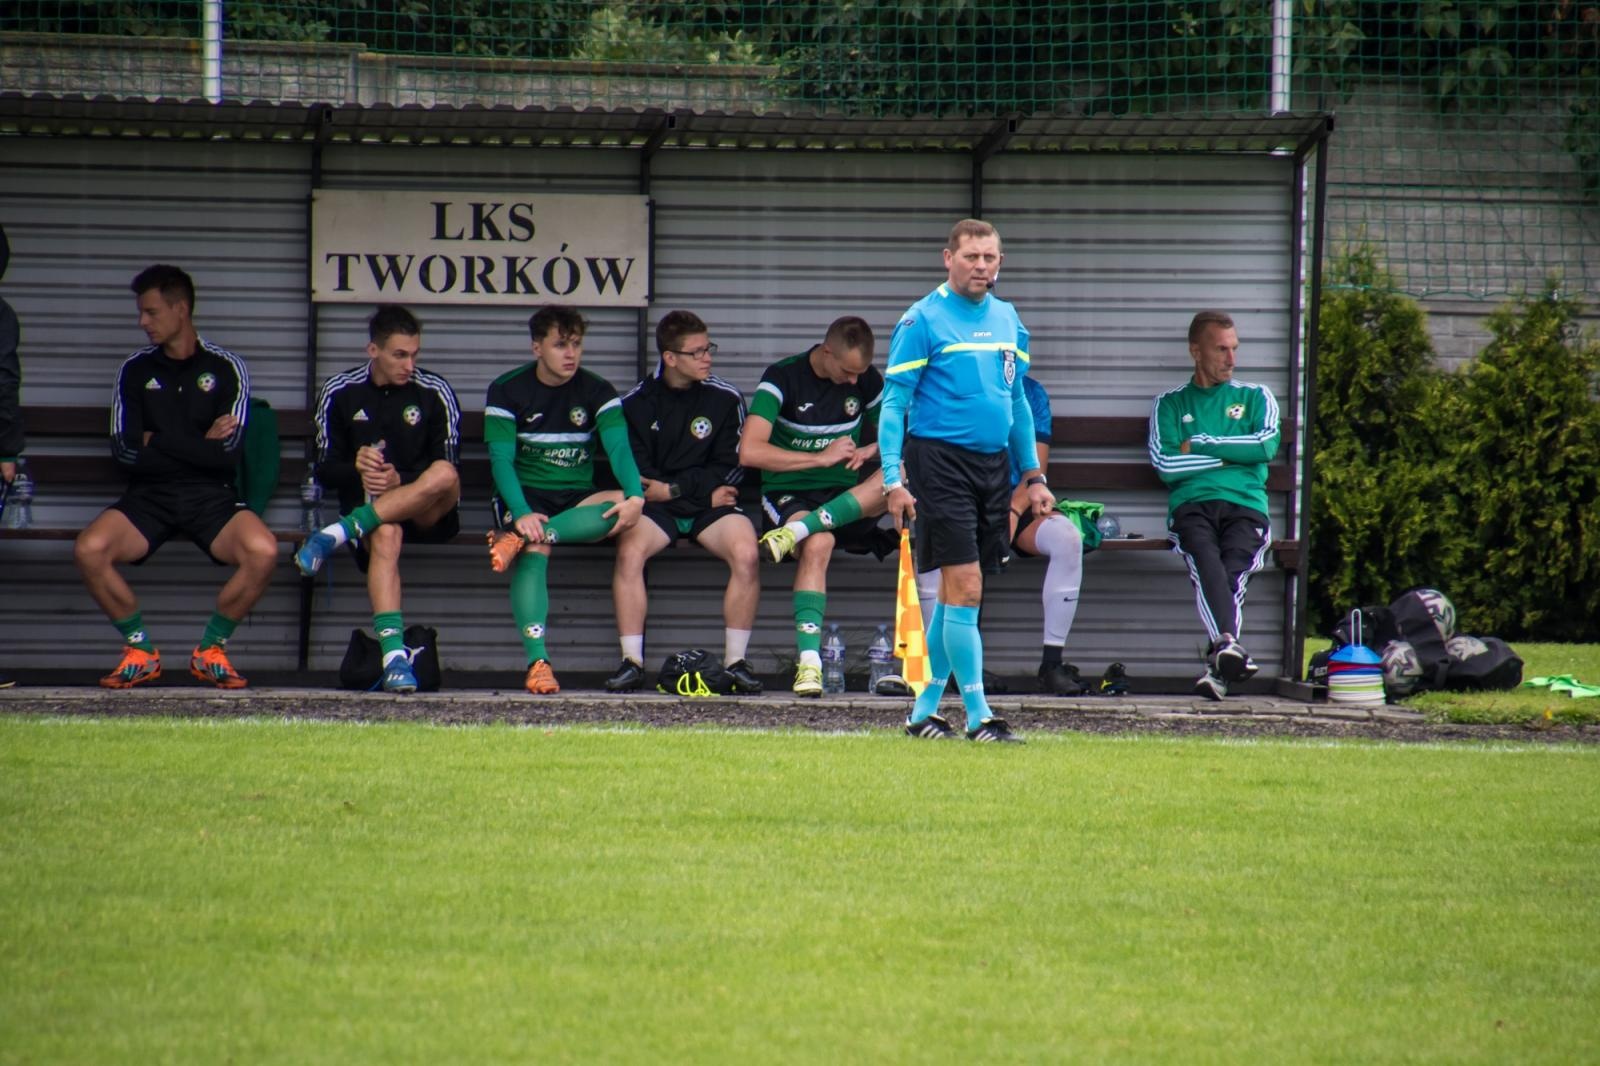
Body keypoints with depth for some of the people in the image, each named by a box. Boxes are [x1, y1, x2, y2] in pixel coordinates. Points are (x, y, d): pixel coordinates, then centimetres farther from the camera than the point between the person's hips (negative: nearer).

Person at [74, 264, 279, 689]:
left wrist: (159, 441, -4)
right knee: (89, 549, -28)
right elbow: (126, 451, 1)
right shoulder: (136, 370, 11)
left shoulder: (226, 369, 4)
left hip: (212, 495, -2)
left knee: (262, 550, -32)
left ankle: (211, 648, -7)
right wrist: (198, 446, -5)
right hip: (149, 495, 2)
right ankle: (140, 650, -5)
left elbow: (226, 454, -6)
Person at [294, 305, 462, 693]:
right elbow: (325, 472, 7)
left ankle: (337, 535, -36)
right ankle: (394, 655, -52)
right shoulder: (339, 393, 6)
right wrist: (357, 468, -17)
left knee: (445, 477, -36)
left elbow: (446, 473, 2)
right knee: (385, 535, -38)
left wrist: (401, 482, -18)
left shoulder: (435, 394, 4)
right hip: (365, 504, 0)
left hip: (427, 513, 0)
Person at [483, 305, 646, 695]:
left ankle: (517, 540, -40)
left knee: (621, 505, -32)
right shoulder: (507, 391, -2)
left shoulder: (596, 392, 4)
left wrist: (635, 496, -31)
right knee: (535, 550, -36)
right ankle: (537, 661, -47)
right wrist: (522, 513, -29)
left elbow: (619, 447, -10)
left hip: (577, 498, 3)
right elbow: (501, 460, -10)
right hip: (525, 497, -3)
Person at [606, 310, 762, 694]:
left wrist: (673, 488, -11)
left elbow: (730, 469, 1)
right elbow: (636, 474, 0)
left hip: (712, 505, 0)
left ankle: (736, 660, -20)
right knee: (630, 550, -31)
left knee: (745, 551, -30)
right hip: (656, 507, 0)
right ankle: (632, 662, -25)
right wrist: (705, 490, -8)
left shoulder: (726, 399, 4)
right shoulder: (637, 403, 4)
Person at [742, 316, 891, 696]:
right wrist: (821, 458, -17)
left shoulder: (865, 379, 6)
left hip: (849, 496, 4)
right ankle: (809, 661, -45)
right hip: (790, 493, -4)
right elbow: (750, 452, -18)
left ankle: (797, 531, -36)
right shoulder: (783, 378, -8)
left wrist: (869, 451, -7)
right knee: (818, 544, -39)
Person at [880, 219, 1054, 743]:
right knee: (966, 587, -11)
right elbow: (894, 402, -6)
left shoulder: (1007, 320, 13)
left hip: (993, 464, 6)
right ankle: (978, 716, -9)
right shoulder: (922, 320, -6)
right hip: (941, 461, -6)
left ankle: (924, 709, 16)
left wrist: (1033, 476, 17)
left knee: (955, 592, 9)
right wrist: (893, 479, -14)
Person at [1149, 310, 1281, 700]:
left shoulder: (1255, 398, 24)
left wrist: (1201, 445, 3)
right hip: (1192, 506, -1)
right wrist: (1232, 455, 4)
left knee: (1232, 569, -30)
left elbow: (1267, 445, 2)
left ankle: (1219, 665, -43)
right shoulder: (1170, 404, 21)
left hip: (1245, 507, 1)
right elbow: (1165, 464, 4)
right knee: (1206, 561, -35)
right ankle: (1229, 644, -55)